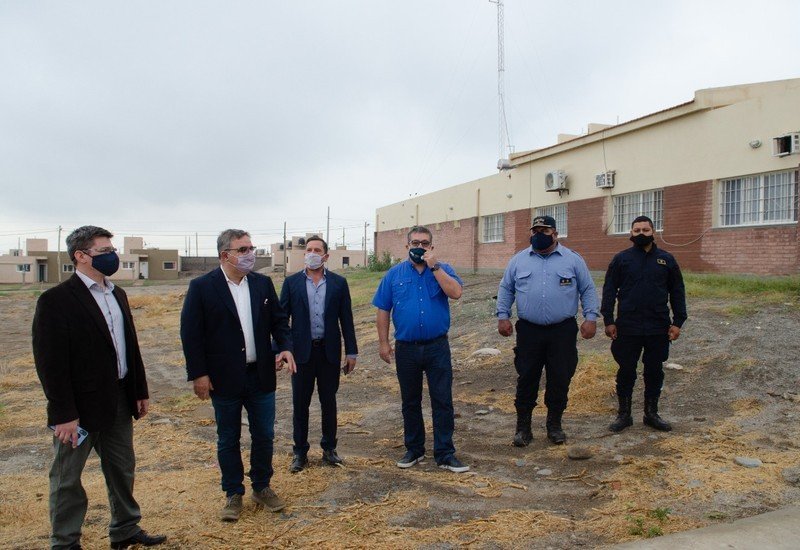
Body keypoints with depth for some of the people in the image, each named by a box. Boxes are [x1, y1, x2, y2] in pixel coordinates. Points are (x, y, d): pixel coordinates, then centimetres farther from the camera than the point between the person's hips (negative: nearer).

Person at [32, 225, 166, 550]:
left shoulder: (117, 294, 9)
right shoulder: (56, 300, -14)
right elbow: (50, 362, -17)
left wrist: (140, 391, 12)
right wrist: (64, 414, -18)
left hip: (119, 401, 7)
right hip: (80, 407, -7)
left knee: (122, 469, 19)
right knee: (67, 479, 10)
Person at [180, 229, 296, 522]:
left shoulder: (263, 283, 2)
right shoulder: (202, 287, -9)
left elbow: (279, 319, 8)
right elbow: (190, 333, -8)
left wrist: (285, 346, -9)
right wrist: (198, 374, -11)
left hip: (261, 376, 3)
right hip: (224, 379, -3)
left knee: (264, 436, 12)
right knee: (228, 440, 12)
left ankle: (262, 487, 32)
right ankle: (233, 494, 29)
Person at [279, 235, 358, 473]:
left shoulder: (338, 283, 2)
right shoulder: (291, 282, 1)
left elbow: (346, 319, 3)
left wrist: (351, 352, 1)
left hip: (329, 351, 0)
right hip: (302, 351, 0)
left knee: (329, 402, 11)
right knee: (300, 404, 7)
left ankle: (329, 448, 26)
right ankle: (300, 452, 21)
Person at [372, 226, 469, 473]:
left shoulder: (442, 270, 2)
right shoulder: (394, 274, 4)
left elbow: (455, 292, -18)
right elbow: (383, 310, 4)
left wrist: (434, 266, -18)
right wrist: (384, 343, 0)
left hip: (437, 347, -1)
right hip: (406, 348, 1)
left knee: (443, 401, 1)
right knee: (410, 402, 13)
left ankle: (445, 454, 10)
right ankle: (414, 450, 27)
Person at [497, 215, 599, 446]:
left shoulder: (573, 260, 3)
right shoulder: (519, 260, 6)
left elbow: (588, 290, 5)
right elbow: (506, 289, 10)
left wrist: (590, 317, -4)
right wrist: (502, 316, 1)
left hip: (563, 332, 0)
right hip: (528, 331, 1)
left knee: (560, 380, 7)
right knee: (526, 379, 5)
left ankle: (554, 424, 24)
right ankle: (523, 426, 17)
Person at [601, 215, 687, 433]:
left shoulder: (666, 259, 5)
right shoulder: (621, 259, 1)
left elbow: (677, 292, 7)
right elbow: (609, 291, 0)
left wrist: (678, 322, 1)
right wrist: (608, 320, -6)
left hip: (658, 328, 2)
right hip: (627, 327, -1)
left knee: (655, 371, 11)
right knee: (626, 371, 6)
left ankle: (651, 413, 25)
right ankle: (624, 414, 18)